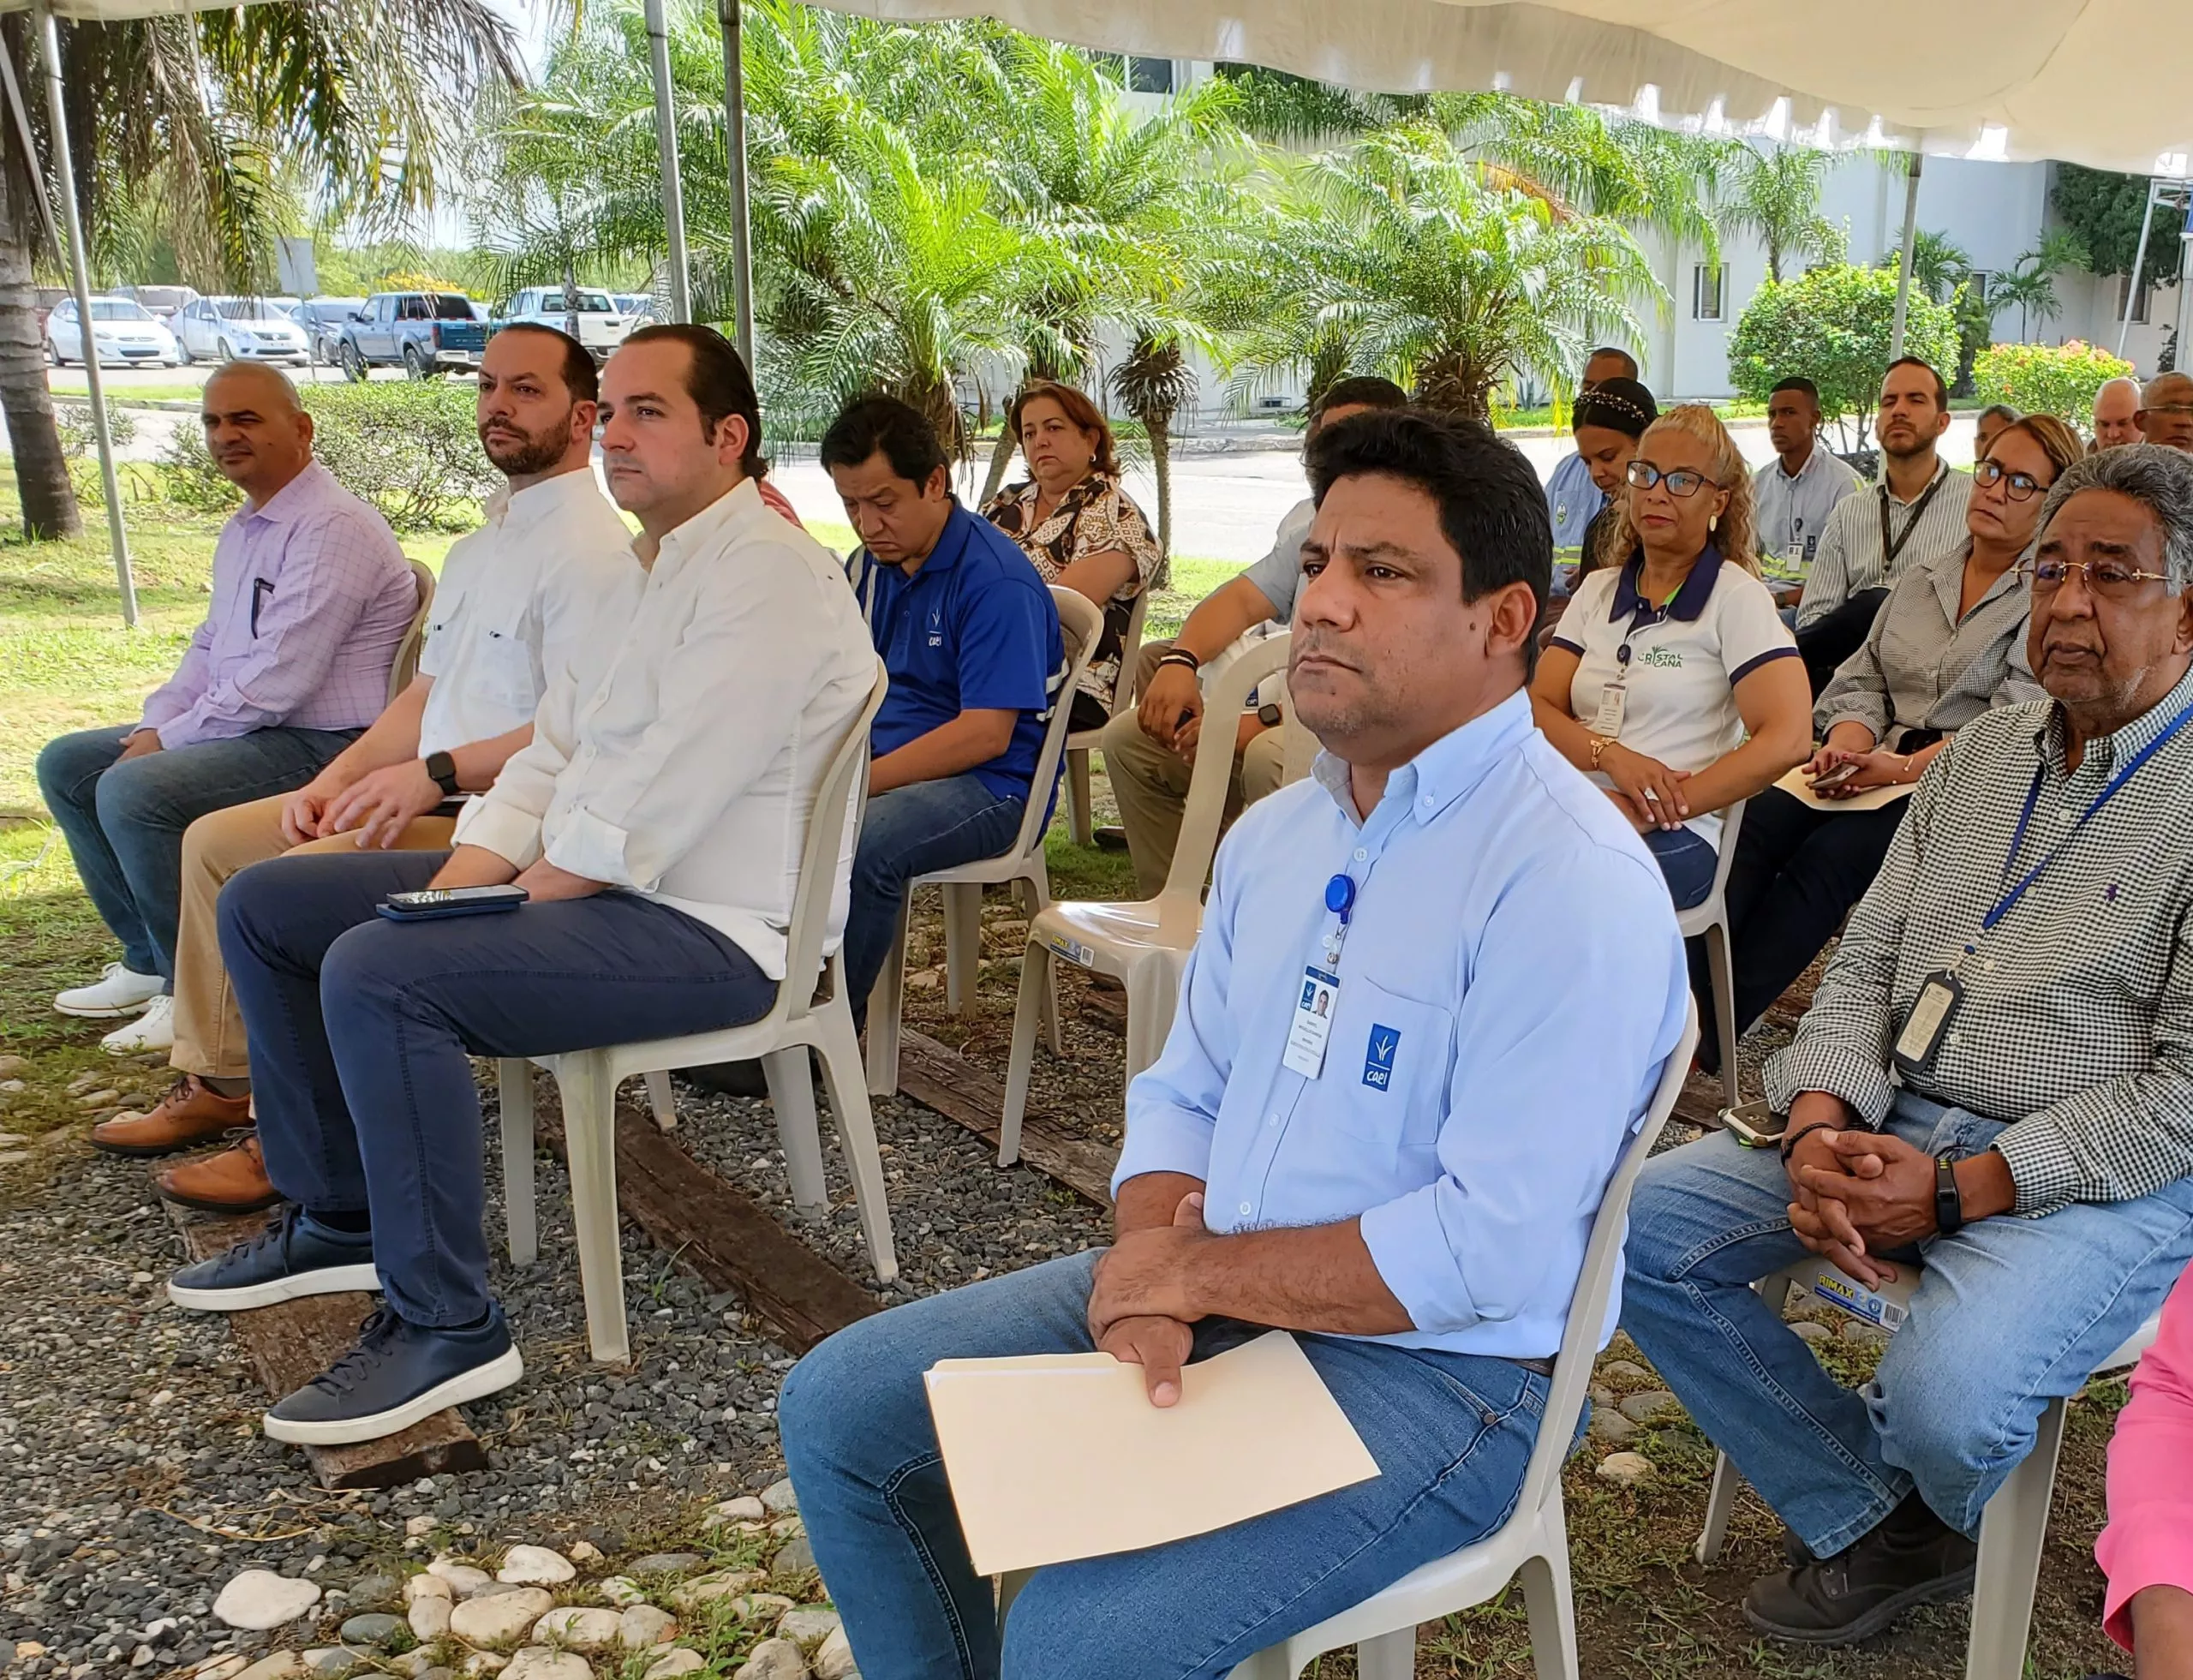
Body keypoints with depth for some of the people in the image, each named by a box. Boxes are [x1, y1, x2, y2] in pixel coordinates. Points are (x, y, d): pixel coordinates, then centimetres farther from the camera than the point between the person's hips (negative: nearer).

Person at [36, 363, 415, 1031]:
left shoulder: (333, 528, -18)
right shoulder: (243, 530, 15)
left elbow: (279, 680, -24)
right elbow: (209, 647, 25)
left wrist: (168, 741, -13)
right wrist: (151, 726, 6)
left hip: (321, 745, -11)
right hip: (240, 728, 11)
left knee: (132, 792, -27)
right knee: (65, 765, 13)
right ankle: (148, 960, 18)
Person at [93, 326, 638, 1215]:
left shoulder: (592, 549, -15)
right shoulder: (481, 545, 19)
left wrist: (434, 773, -24)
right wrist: (337, 777, 6)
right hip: (435, 795, 10)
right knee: (214, 841, 12)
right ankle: (215, 1081, 22)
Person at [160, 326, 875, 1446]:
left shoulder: (768, 574, -16)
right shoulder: (649, 570, 16)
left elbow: (645, 813, -23)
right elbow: (553, 755, 12)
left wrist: (506, 908, -15)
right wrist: (452, 887, -2)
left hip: (711, 929, -10)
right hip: (573, 883, 10)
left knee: (377, 974, -30)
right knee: (263, 908, 10)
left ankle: (447, 1327, -16)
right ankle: (337, 1217, 22)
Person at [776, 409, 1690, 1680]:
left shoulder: (1571, 881, -21)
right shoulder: (1274, 835, 7)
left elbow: (1489, 1251, -25)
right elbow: (1182, 1096, 9)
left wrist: (1196, 1272, -15)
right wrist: (1147, 1274, -11)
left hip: (1430, 1367, -7)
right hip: (1206, 1297, 8)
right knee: (839, 1412, 5)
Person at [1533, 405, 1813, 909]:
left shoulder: (1737, 597, 2)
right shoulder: (1598, 590, 18)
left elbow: (1786, 739, -10)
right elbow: (1536, 708, 8)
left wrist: (1643, 811, -15)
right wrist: (1612, 756, -14)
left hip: (1674, 836, -4)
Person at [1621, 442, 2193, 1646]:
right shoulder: (1984, 750, 13)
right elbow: (1864, 963, 10)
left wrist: (1955, 1190, -20)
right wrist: (1822, 1125, -9)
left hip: (2096, 1180, -6)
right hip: (1892, 1128, 6)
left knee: (1947, 1398, -32)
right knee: (1637, 1230, -10)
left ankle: (1921, 1510, 10)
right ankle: (1879, 1526, 3)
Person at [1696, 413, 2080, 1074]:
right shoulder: (1920, 581, 20)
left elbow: (2013, 727, -11)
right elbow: (1861, 682, 14)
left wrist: (1903, 766, -20)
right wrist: (1848, 747, -7)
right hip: (1879, 767, 5)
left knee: (1826, 858, -30)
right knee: (1754, 825, -24)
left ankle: (1703, 1042, -31)